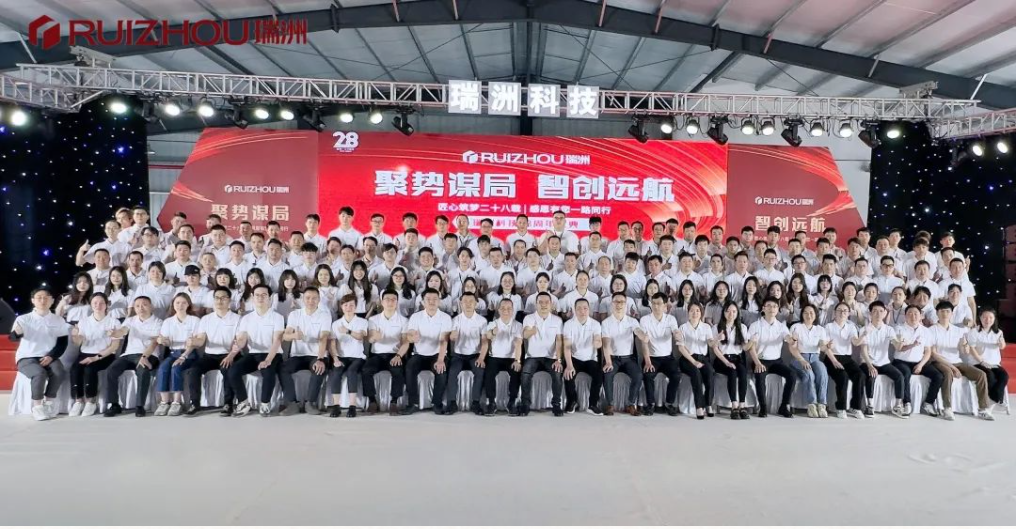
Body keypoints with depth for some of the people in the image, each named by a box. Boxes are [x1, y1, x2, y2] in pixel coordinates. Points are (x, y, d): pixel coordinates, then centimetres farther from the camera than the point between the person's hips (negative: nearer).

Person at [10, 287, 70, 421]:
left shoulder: (58, 320, 8)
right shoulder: (23, 319, 1)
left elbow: (63, 343, 5)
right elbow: (13, 338, -10)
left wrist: (51, 356, -10)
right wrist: (17, 333, -35)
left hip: (49, 357, 2)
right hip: (27, 357, -2)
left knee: (60, 373, -29)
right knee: (40, 373, -34)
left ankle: (48, 401, -7)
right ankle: (37, 406, -17)